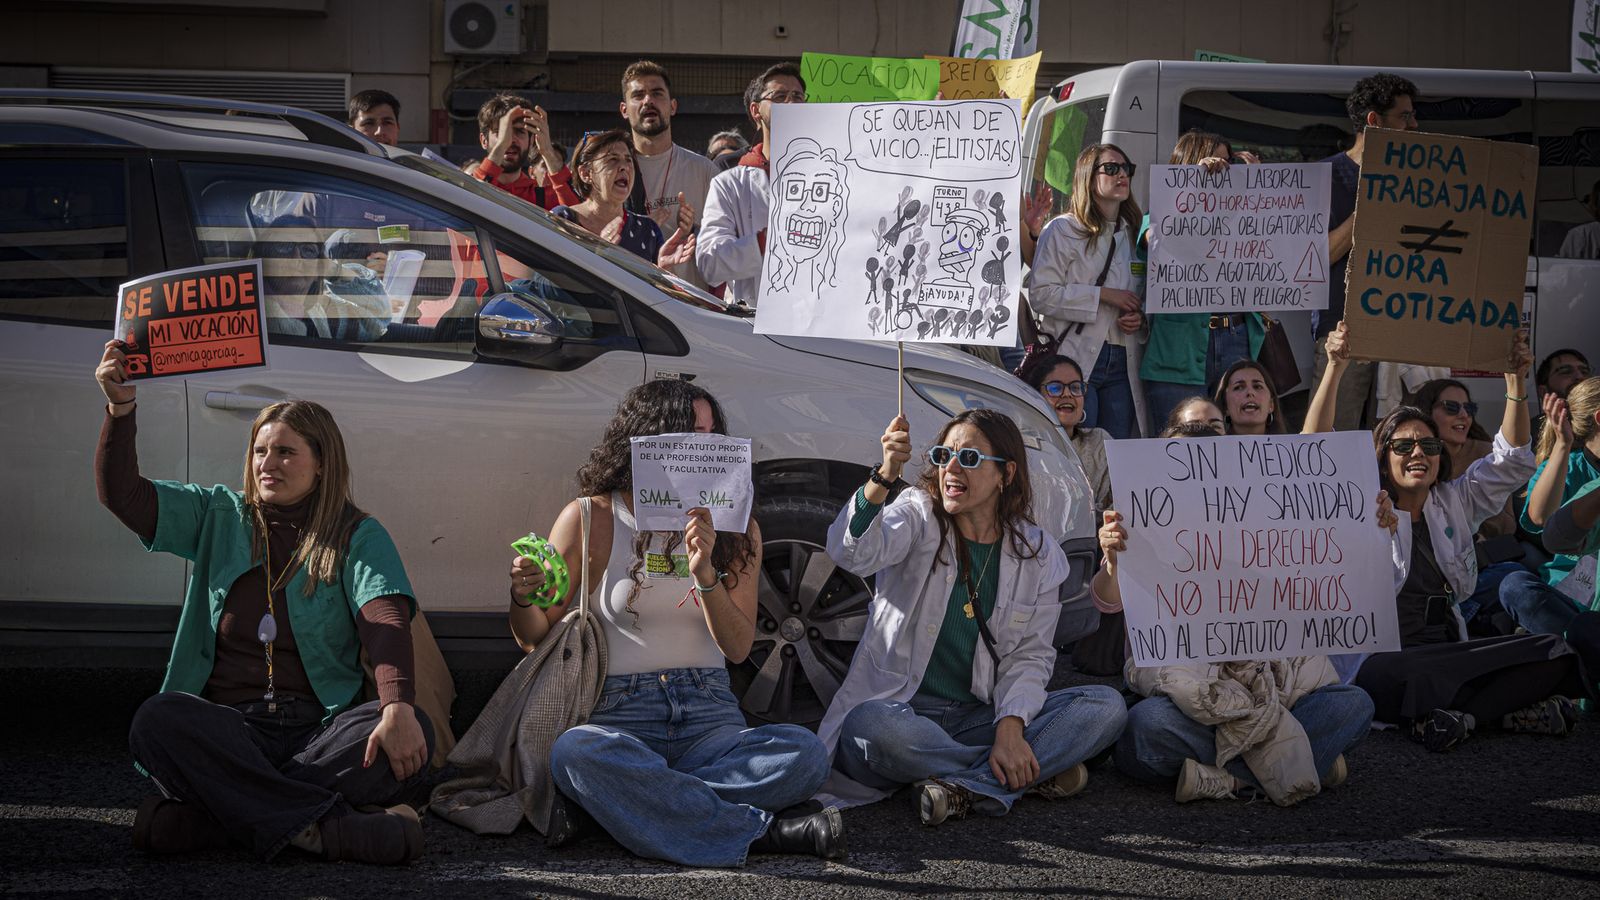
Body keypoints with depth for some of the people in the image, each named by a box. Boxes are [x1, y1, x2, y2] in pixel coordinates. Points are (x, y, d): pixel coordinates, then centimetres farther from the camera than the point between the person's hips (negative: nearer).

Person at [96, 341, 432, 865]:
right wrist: (120, 408, -11)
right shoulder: (219, 516, 16)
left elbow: (385, 620, -11)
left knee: (413, 735, -32)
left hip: (320, 731, -1)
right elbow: (123, 495, 7)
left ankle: (206, 817, -32)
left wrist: (397, 706, -30)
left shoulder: (358, 536, 7)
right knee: (158, 720, -32)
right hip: (227, 725, 1)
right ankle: (330, 825, -36)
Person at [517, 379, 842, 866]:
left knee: (805, 753, -28)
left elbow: (738, 648, 2)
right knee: (573, 752, -39)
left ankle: (624, 803, -29)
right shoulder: (590, 519, 2)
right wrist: (522, 598, -17)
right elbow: (536, 640, 6)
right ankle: (760, 833, -34)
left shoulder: (734, 529, 10)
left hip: (710, 718, 3)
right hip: (622, 713, -2)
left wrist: (705, 575, -14)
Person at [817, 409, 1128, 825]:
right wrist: (884, 477, -40)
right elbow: (851, 554, -22)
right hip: (901, 709, -3)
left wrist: (1010, 730, -17)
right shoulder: (918, 516, -1)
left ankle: (963, 787, -26)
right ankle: (1031, 772, -22)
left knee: (1106, 705, -15)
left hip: (981, 717, 3)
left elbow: (1030, 655, 2)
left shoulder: (1037, 552, 6)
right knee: (870, 727, -39)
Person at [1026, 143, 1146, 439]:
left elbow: (1143, 298, 27)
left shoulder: (1133, 234, 19)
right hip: (1076, 356, -5)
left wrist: (1140, 317, 3)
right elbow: (1040, 294, -10)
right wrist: (1102, 295, -14)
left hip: (1122, 361, 6)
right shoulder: (1063, 230, 0)